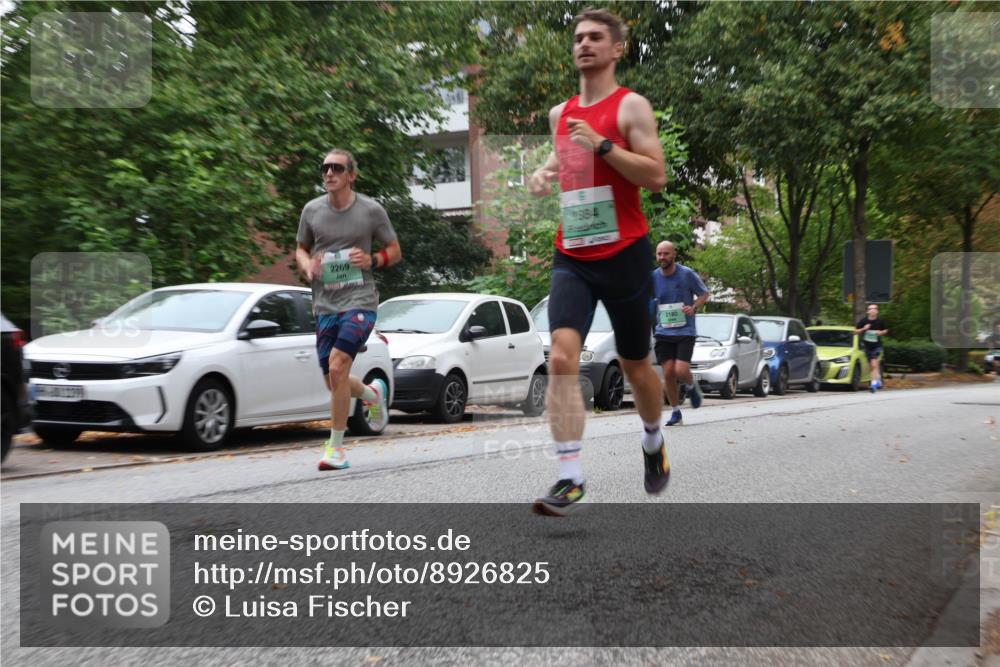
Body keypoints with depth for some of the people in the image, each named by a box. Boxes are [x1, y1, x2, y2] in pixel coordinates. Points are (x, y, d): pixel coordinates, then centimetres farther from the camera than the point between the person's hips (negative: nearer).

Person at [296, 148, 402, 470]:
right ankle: (374, 393, 41)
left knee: (337, 366, -22)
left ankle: (336, 446, -8)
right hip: (325, 305, 4)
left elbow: (395, 251, 8)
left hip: (360, 301, -4)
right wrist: (307, 266, -4)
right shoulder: (312, 210, 6)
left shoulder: (371, 210, -1)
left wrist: (372, 260, -12)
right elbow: (301, 249, 19)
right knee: (333, 382, 5)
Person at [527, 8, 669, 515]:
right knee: (561, 358, -16)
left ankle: (653, 442, 40)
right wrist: (545, 173, 8)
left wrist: (602, 144, -19)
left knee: (635, 364, 11)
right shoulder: (560, 113, 13)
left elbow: (657, 177, -12)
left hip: (624, 254, -3)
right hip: (571, 257, 4)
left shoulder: (631, 106, -4)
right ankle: (570, 477, -14)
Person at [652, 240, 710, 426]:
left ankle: (691, 386, 22)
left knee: (681, 371, -15)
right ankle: (676, 413, 14)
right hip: (663, 333, 3)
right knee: (668, 373, -3)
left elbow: (704, 294, 6)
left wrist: (694, 307, -13)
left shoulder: (687, 274, -6)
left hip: (685, 332, -3)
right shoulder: (653, 277, 3)